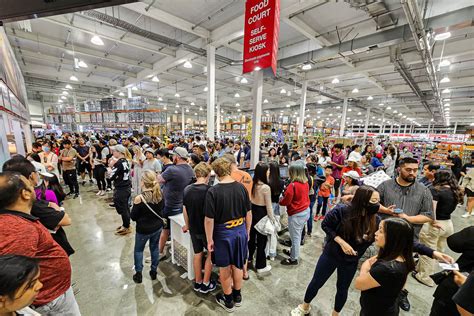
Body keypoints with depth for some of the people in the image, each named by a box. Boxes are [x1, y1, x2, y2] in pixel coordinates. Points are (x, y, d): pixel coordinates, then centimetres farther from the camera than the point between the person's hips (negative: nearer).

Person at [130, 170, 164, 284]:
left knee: (138, 250, 21)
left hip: (143, 230, -4)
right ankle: (154, 271, 36)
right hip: (158, 227, 4)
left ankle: (138, 274, 33)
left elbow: (133, 217, -12)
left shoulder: (139, 198, -25)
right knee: (155, 248, 22)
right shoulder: (159, 194, -12)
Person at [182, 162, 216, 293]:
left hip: (193, 228, 5)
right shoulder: (209, 190, -23)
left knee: (197, 253, 21)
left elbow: (185, 210, 4)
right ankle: (206, 284, 28)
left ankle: (198, 282, 37)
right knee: (211, 253, 18)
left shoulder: (187, 189, -6)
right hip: (207, 228, -5)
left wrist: (187, 225, 18)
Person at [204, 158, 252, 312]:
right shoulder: (241, 187, -9)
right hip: (240, 231, 4)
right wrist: (247, 232, 13)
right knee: (237, 265, 24)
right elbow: (248, 214, -1)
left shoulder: (213, 191, -20)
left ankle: (228, 301, 41)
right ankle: (237, 296, 46)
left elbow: (209, 220, -17)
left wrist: (209, 240, -3)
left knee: (225, 268, 20)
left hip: (223, 233, -3)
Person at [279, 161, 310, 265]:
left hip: (296, 214, -8)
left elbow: (286, 201, -18)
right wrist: (287, 192, 5)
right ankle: (293, 252, 42)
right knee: (298, 234, 23)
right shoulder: (305, 183, -1)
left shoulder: (293, 185, -25)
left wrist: (280, 201, 3)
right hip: (306, 211, 8)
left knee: (295, 236, 9)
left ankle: (294, 259, 26)